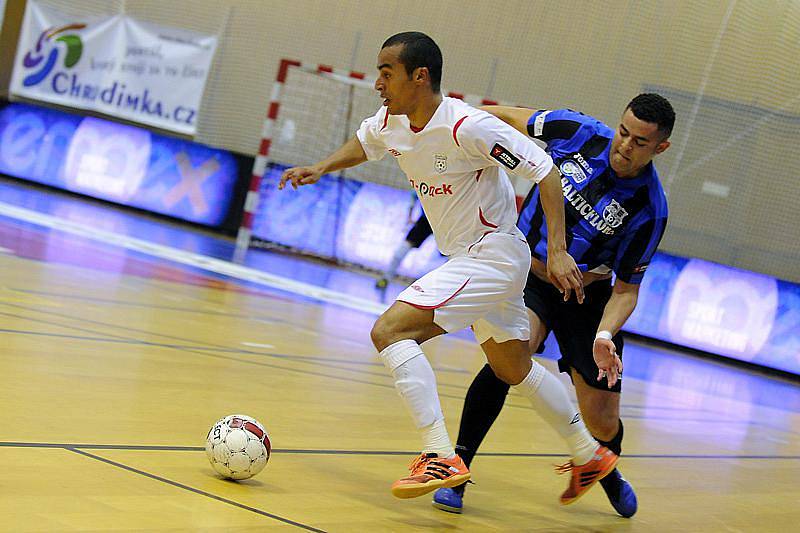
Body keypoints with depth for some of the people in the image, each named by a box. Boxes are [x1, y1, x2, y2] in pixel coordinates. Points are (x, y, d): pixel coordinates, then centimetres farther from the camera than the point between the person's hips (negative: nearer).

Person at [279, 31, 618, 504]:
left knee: (390, 330, -20)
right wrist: (321, 168, 6)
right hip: (468, 258, 10)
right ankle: (591, 455, 38)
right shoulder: (392, 123, -1)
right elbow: (362, 144, 24)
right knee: (514, 369, 22)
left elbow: (545, 170, -21)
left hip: (493, 255, -10)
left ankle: (441, 457, -22)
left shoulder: (467, 127, -25)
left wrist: (557, 251, -26)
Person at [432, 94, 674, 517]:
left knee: (602, 426, 1)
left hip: (586, 297, 0)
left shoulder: (649, 209, -20)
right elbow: (509, 117, 1)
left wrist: (605, 335, -29)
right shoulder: (579, 132, -17)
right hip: (526, 275, 0)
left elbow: (627, 288, -12)